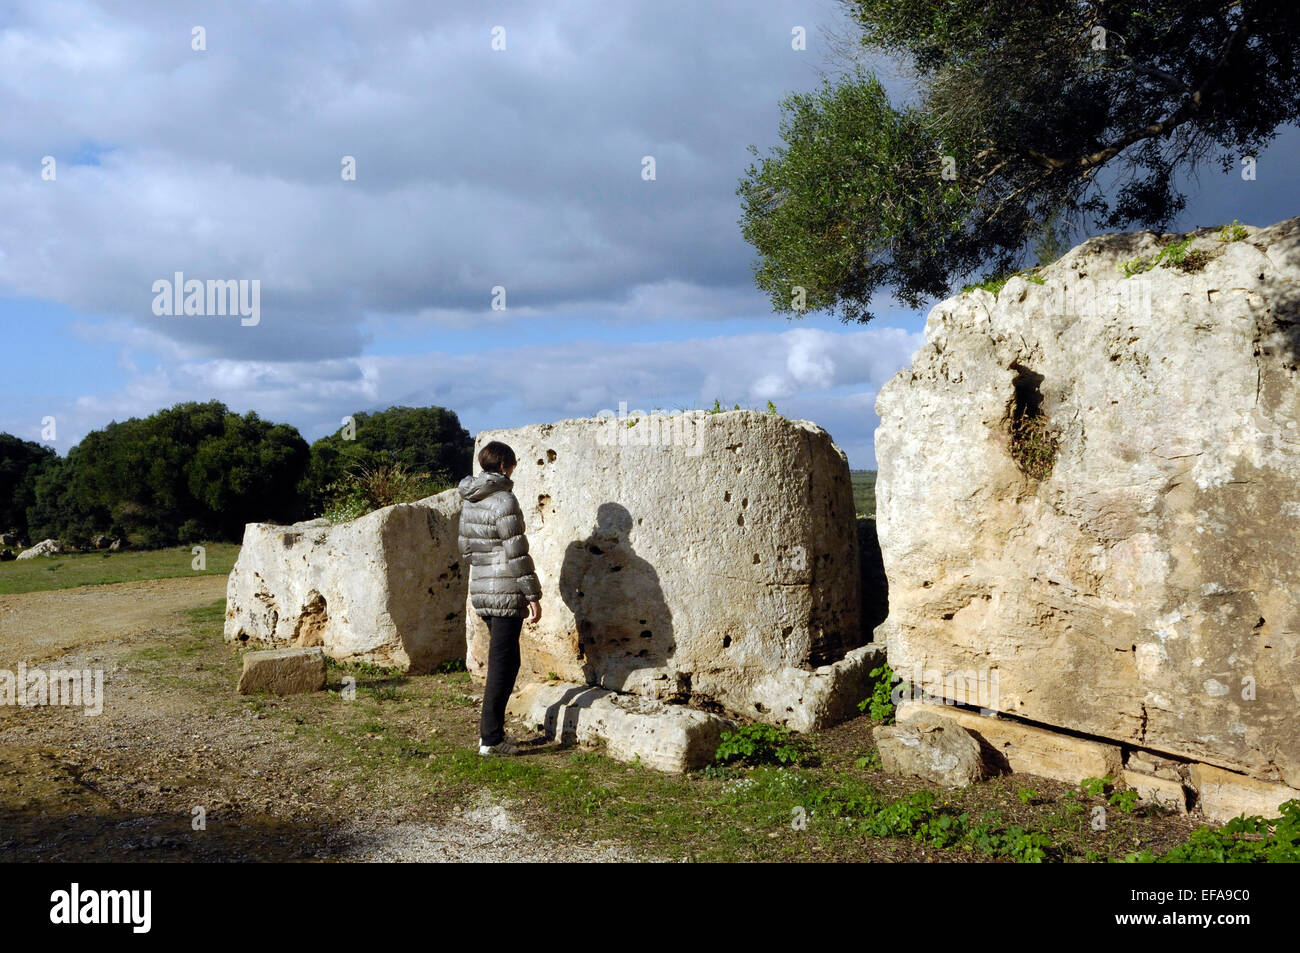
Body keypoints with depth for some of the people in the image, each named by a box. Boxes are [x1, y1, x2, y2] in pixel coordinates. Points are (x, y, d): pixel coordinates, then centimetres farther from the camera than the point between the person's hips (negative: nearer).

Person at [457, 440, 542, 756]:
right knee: (503, 665, -1)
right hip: (506, 593, -8)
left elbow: (465, 549, 20)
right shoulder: (504, 501, -14)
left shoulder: (468, 502, 13)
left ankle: (491, 730, 22)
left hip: (480, 592, 9)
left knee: (502, 661, 18)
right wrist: (533, 595, -12)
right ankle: (491, 739, 3)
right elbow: (517, 554, -16)